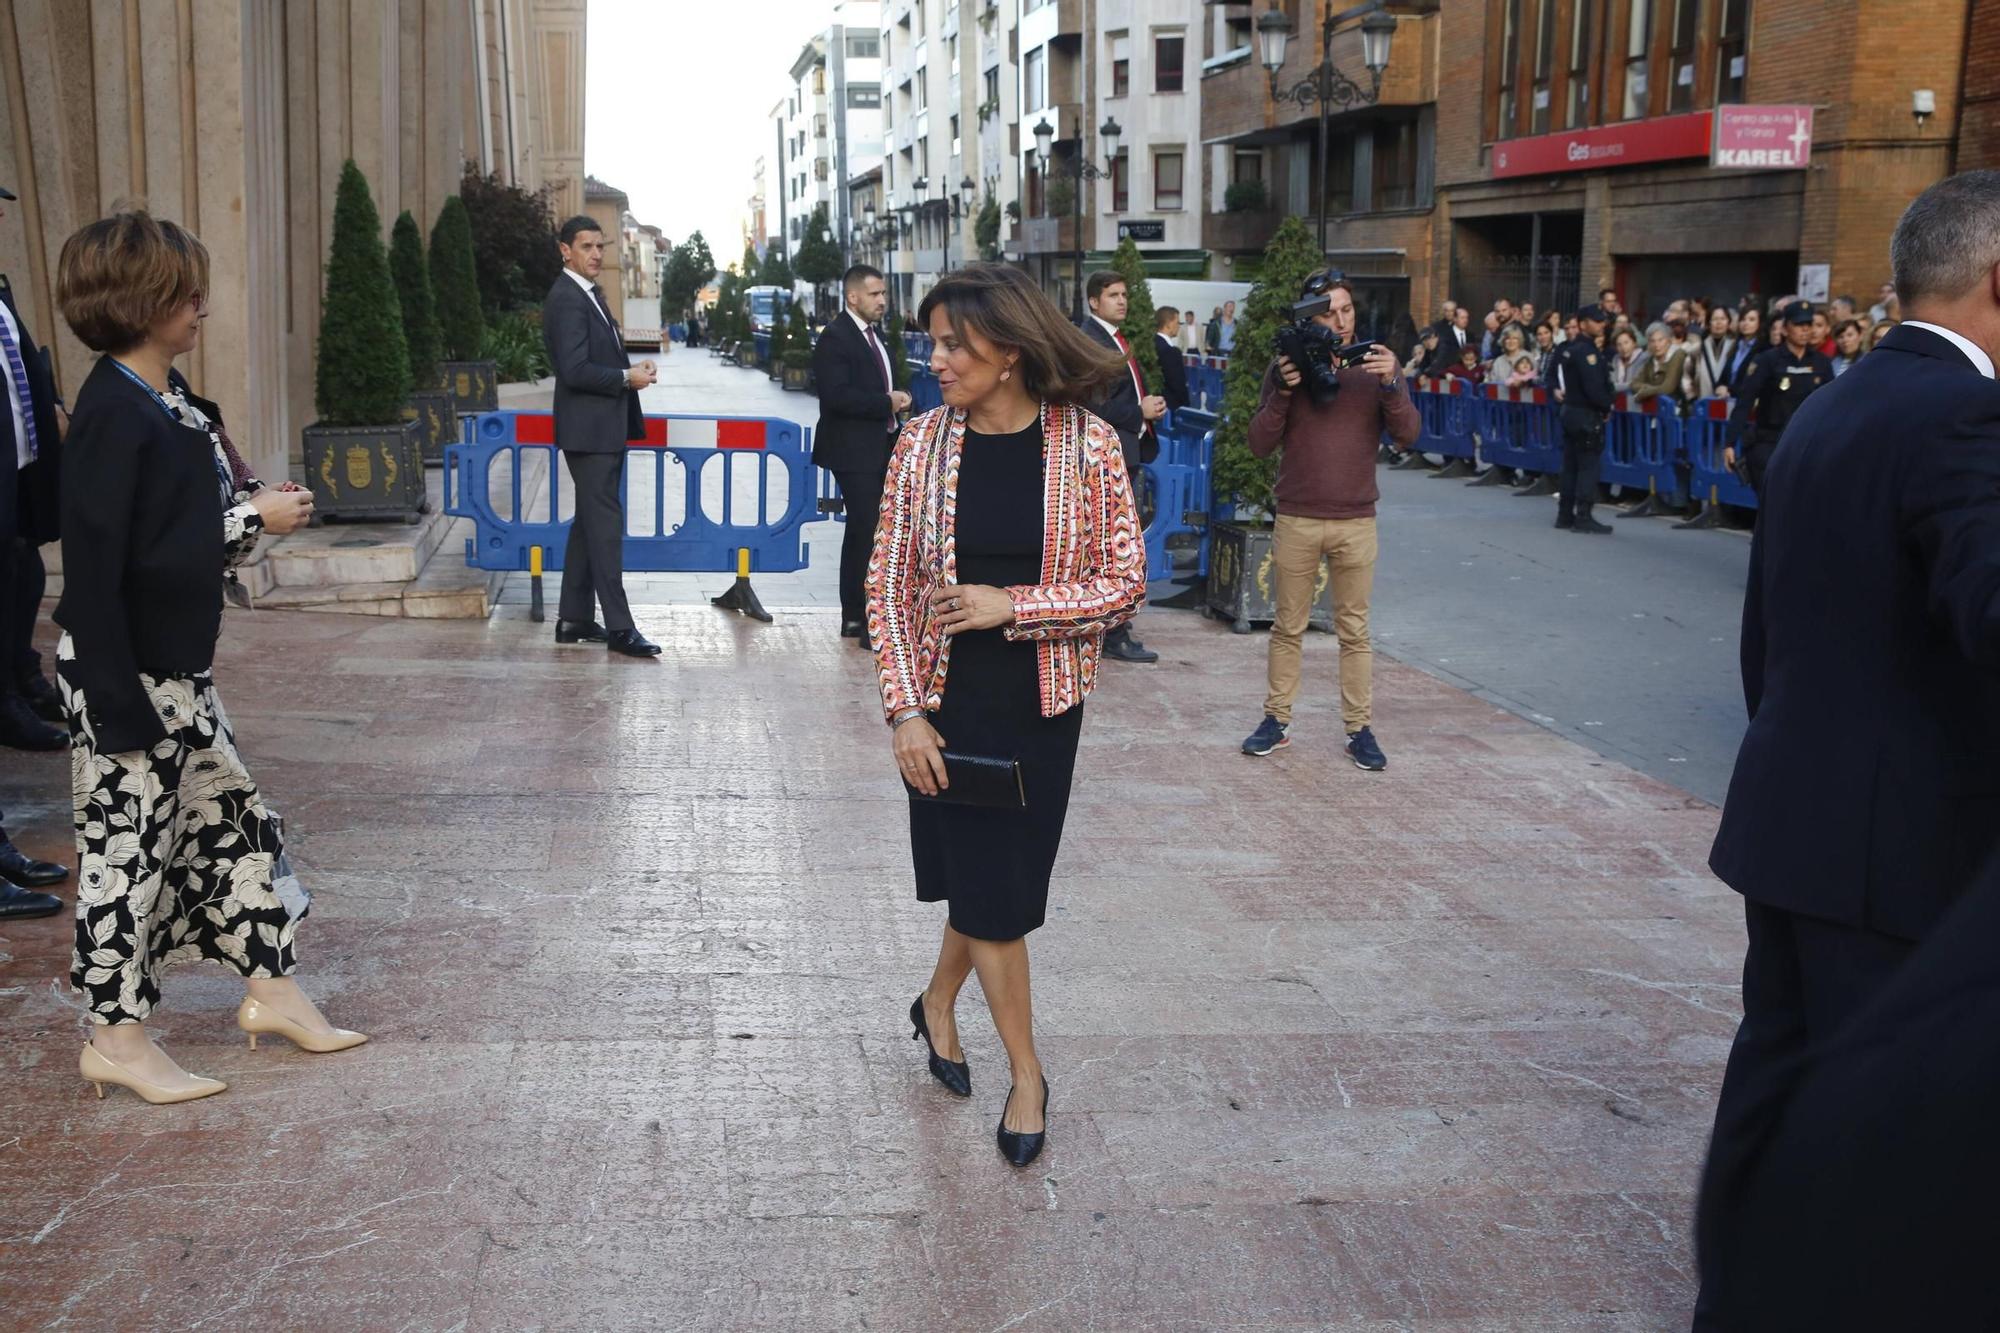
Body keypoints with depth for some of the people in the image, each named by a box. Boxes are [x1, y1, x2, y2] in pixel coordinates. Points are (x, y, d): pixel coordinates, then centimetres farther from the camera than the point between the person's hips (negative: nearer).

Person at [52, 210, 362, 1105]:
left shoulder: (169, 396, 8)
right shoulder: (113, 415, -19)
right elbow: (93, 563, -22)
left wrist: (254, 513, 1)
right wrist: (116, 702, -23)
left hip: (177, 666, 9)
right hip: (128, 673, -9)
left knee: (232, 821, 15)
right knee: (128, 841, 3)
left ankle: (271, 990, 28)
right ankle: (117, 1039, 17)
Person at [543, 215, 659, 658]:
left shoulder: (592, 294, 17)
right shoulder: (566, 300, -15)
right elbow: (575, 371, -23)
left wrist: (632, 370, 7)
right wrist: (628, 376, -14)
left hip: (604, 429, 10)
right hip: (587, 430, -10)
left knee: (590, 522, 13)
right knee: (605, 524, -10)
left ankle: (574, 620, 20)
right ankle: (619, 628, -8)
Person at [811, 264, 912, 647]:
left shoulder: (875, 334, 15)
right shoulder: (835, 338, -13)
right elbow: (837, 395, -23)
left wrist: (899, 398, 8)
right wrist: (886, 403, -18)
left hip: (879, 450, 9)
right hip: (855, 453, -9)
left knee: (861, 533, 14)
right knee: (866, 533, -12)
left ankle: (854, 617, 23)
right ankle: (865, 621, -8)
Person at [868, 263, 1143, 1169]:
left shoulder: (1087, 446, -9)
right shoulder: (925, 442, -5)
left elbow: (1125, 585, -7)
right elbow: (888, 584, -3)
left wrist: (1009, 605, -19)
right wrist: (904, 712, -10)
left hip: (1042, 705, 0)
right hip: (948, 702, 0)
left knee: (1004, 878, 12)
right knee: (989, 886, 5)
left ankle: (938, 1003, 42)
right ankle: (1026, 1075, 22)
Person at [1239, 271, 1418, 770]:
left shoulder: (1377, 365, 3)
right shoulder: (1287, 366, 2)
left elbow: (1407, 436, -6)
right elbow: (1260, 444, -2)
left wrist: (1391, 385, -21)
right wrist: (1283, 391, -16)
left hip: (1356, 522, 0)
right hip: (1295, 519, 0)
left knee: (1355, 631, 5)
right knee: (1288, 627, 8)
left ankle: (1359, 729, 11)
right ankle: (1276, 720, 17)